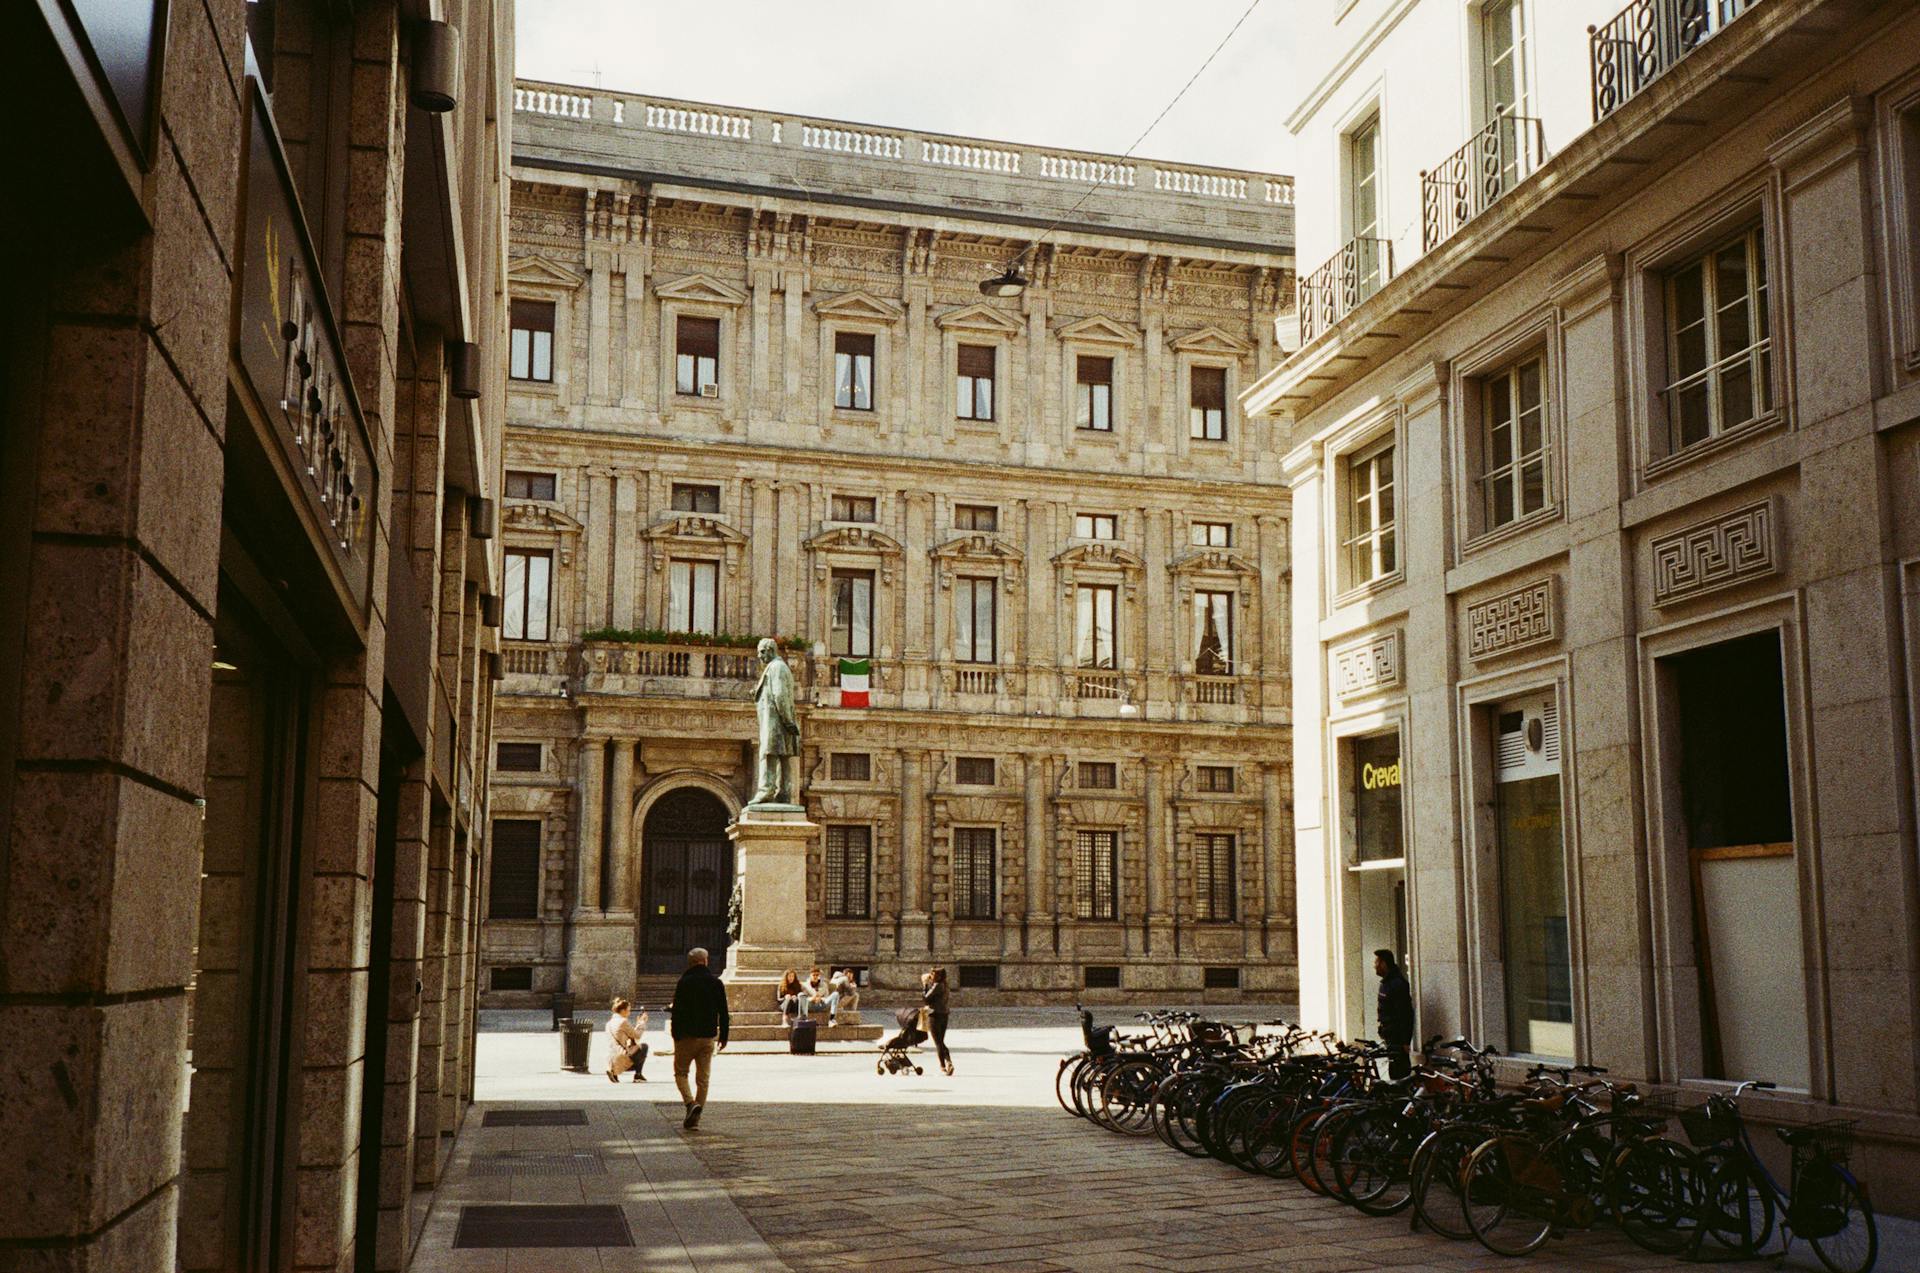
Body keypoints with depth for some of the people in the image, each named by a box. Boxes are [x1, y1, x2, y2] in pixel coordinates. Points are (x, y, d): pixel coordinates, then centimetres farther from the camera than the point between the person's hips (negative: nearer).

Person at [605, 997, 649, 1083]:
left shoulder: (610, 1021, 16)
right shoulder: (623, 1021, -10)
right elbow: (637, 1035, -1)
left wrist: (638, 1022, 21)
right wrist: (642, 1022, 12)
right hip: (620, 1059, -9)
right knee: (643, 1046, 8)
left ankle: (613, 1072, 14)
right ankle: (637, 1075, 4)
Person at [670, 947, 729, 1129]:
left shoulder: (685, 982, -9)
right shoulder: (716, 983, 4)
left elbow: (677, 1011, -11)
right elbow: (723, 1012, 8)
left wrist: (676, 1035, -6)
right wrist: (723, 1036, 14)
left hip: (688, 1035, -4)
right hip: (709, 1037, 4)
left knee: (680, 1072, 9)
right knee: (703, 1078, 8)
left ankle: (691, 1103, -14)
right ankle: (695, 1117, 8)